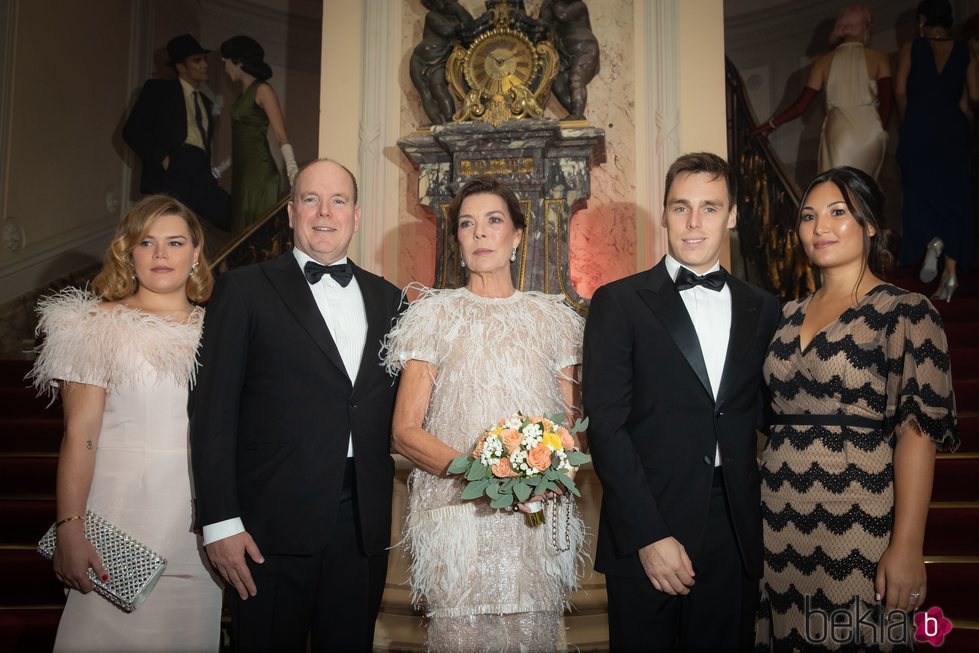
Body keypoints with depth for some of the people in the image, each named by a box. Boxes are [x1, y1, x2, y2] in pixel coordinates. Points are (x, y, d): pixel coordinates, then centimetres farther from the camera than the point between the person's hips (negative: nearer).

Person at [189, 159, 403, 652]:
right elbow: (212, 411, -5)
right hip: (275, 526, -3)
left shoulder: (389, 299, 11)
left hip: (365, 528, 4)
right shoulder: (244, 290, 0)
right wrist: (220, 521, -10)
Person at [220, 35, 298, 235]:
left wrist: (292, 171, -26)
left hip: (259, 172, -9)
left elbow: (281, 136, -15)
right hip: (242, 172, 9)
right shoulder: (243, 95, 19)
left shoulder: (263, 90, -6)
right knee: (241, 231, 6)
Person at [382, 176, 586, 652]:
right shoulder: (435, 314, 4)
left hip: (538, 518, 2)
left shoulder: (551, 317, 10)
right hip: (457, 514, -2)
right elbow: (405, 430, -2)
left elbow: (568, 420, 13)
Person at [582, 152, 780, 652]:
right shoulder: (619, 303, -2)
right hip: (645, 532, -3)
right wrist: (648, 536, -14)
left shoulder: (762, 310, 10)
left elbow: (763, 419, 10)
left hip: (736, 535, 3)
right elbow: (606, 425, -8)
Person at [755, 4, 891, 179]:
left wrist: (772, 124, 17)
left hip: (839, 131, 0)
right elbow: (886, 103, -2)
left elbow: (801, 105, 5)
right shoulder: (878, 58, 5)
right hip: (871, 132, 0)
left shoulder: (825, 61, 8)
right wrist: (878, 132, 13)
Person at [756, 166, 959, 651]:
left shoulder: (906, 313, -7)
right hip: (780, 521, 5)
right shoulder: (788, 316, 10)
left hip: (859, 525, -5)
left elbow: (919, 429, -12)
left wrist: (906, 548, -18)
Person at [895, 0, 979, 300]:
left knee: (920, 190, 11)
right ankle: (952, 270, 1)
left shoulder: (910, 49, 1)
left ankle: (932, 241, -18)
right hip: (953, 128, 2)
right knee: (953, 196, 6)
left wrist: (907, 124, 9)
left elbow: (900, 91, -6)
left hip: (919, 127, -2)